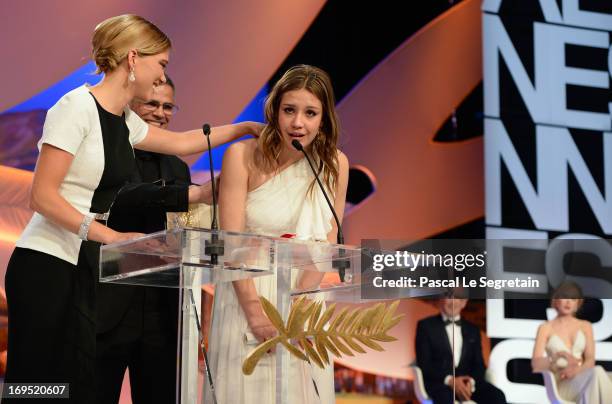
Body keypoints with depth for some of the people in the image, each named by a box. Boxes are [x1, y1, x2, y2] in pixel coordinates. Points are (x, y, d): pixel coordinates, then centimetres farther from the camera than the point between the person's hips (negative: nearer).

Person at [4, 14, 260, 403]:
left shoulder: (124, 119, 13)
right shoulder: (78, 106, -11)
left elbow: (182, 142, 31)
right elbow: (43, 196, -16)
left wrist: (246, 128, 32)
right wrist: (111, 236, -20)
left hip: (86, 269, 8)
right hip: (46, 266, -8)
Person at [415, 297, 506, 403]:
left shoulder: (472, 330, 22)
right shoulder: (426, 326, 10)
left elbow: (479, 365, 13)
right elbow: (424, 364, -1)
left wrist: (471, 381, -11)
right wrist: (449, 380, -17)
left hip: (467, 382, 4)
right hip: (439, 382, -4)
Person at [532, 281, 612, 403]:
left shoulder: (585, 326, 18)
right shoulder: (545, 328, 9)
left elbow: (590, 360, 5)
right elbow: (536, 364, -2)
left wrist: (577, 369, -18)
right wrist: (558, 356, -21)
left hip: (583, 380, 3)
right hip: (560, 385, -2)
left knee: (597, 372, -37)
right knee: (597, 373, -35)